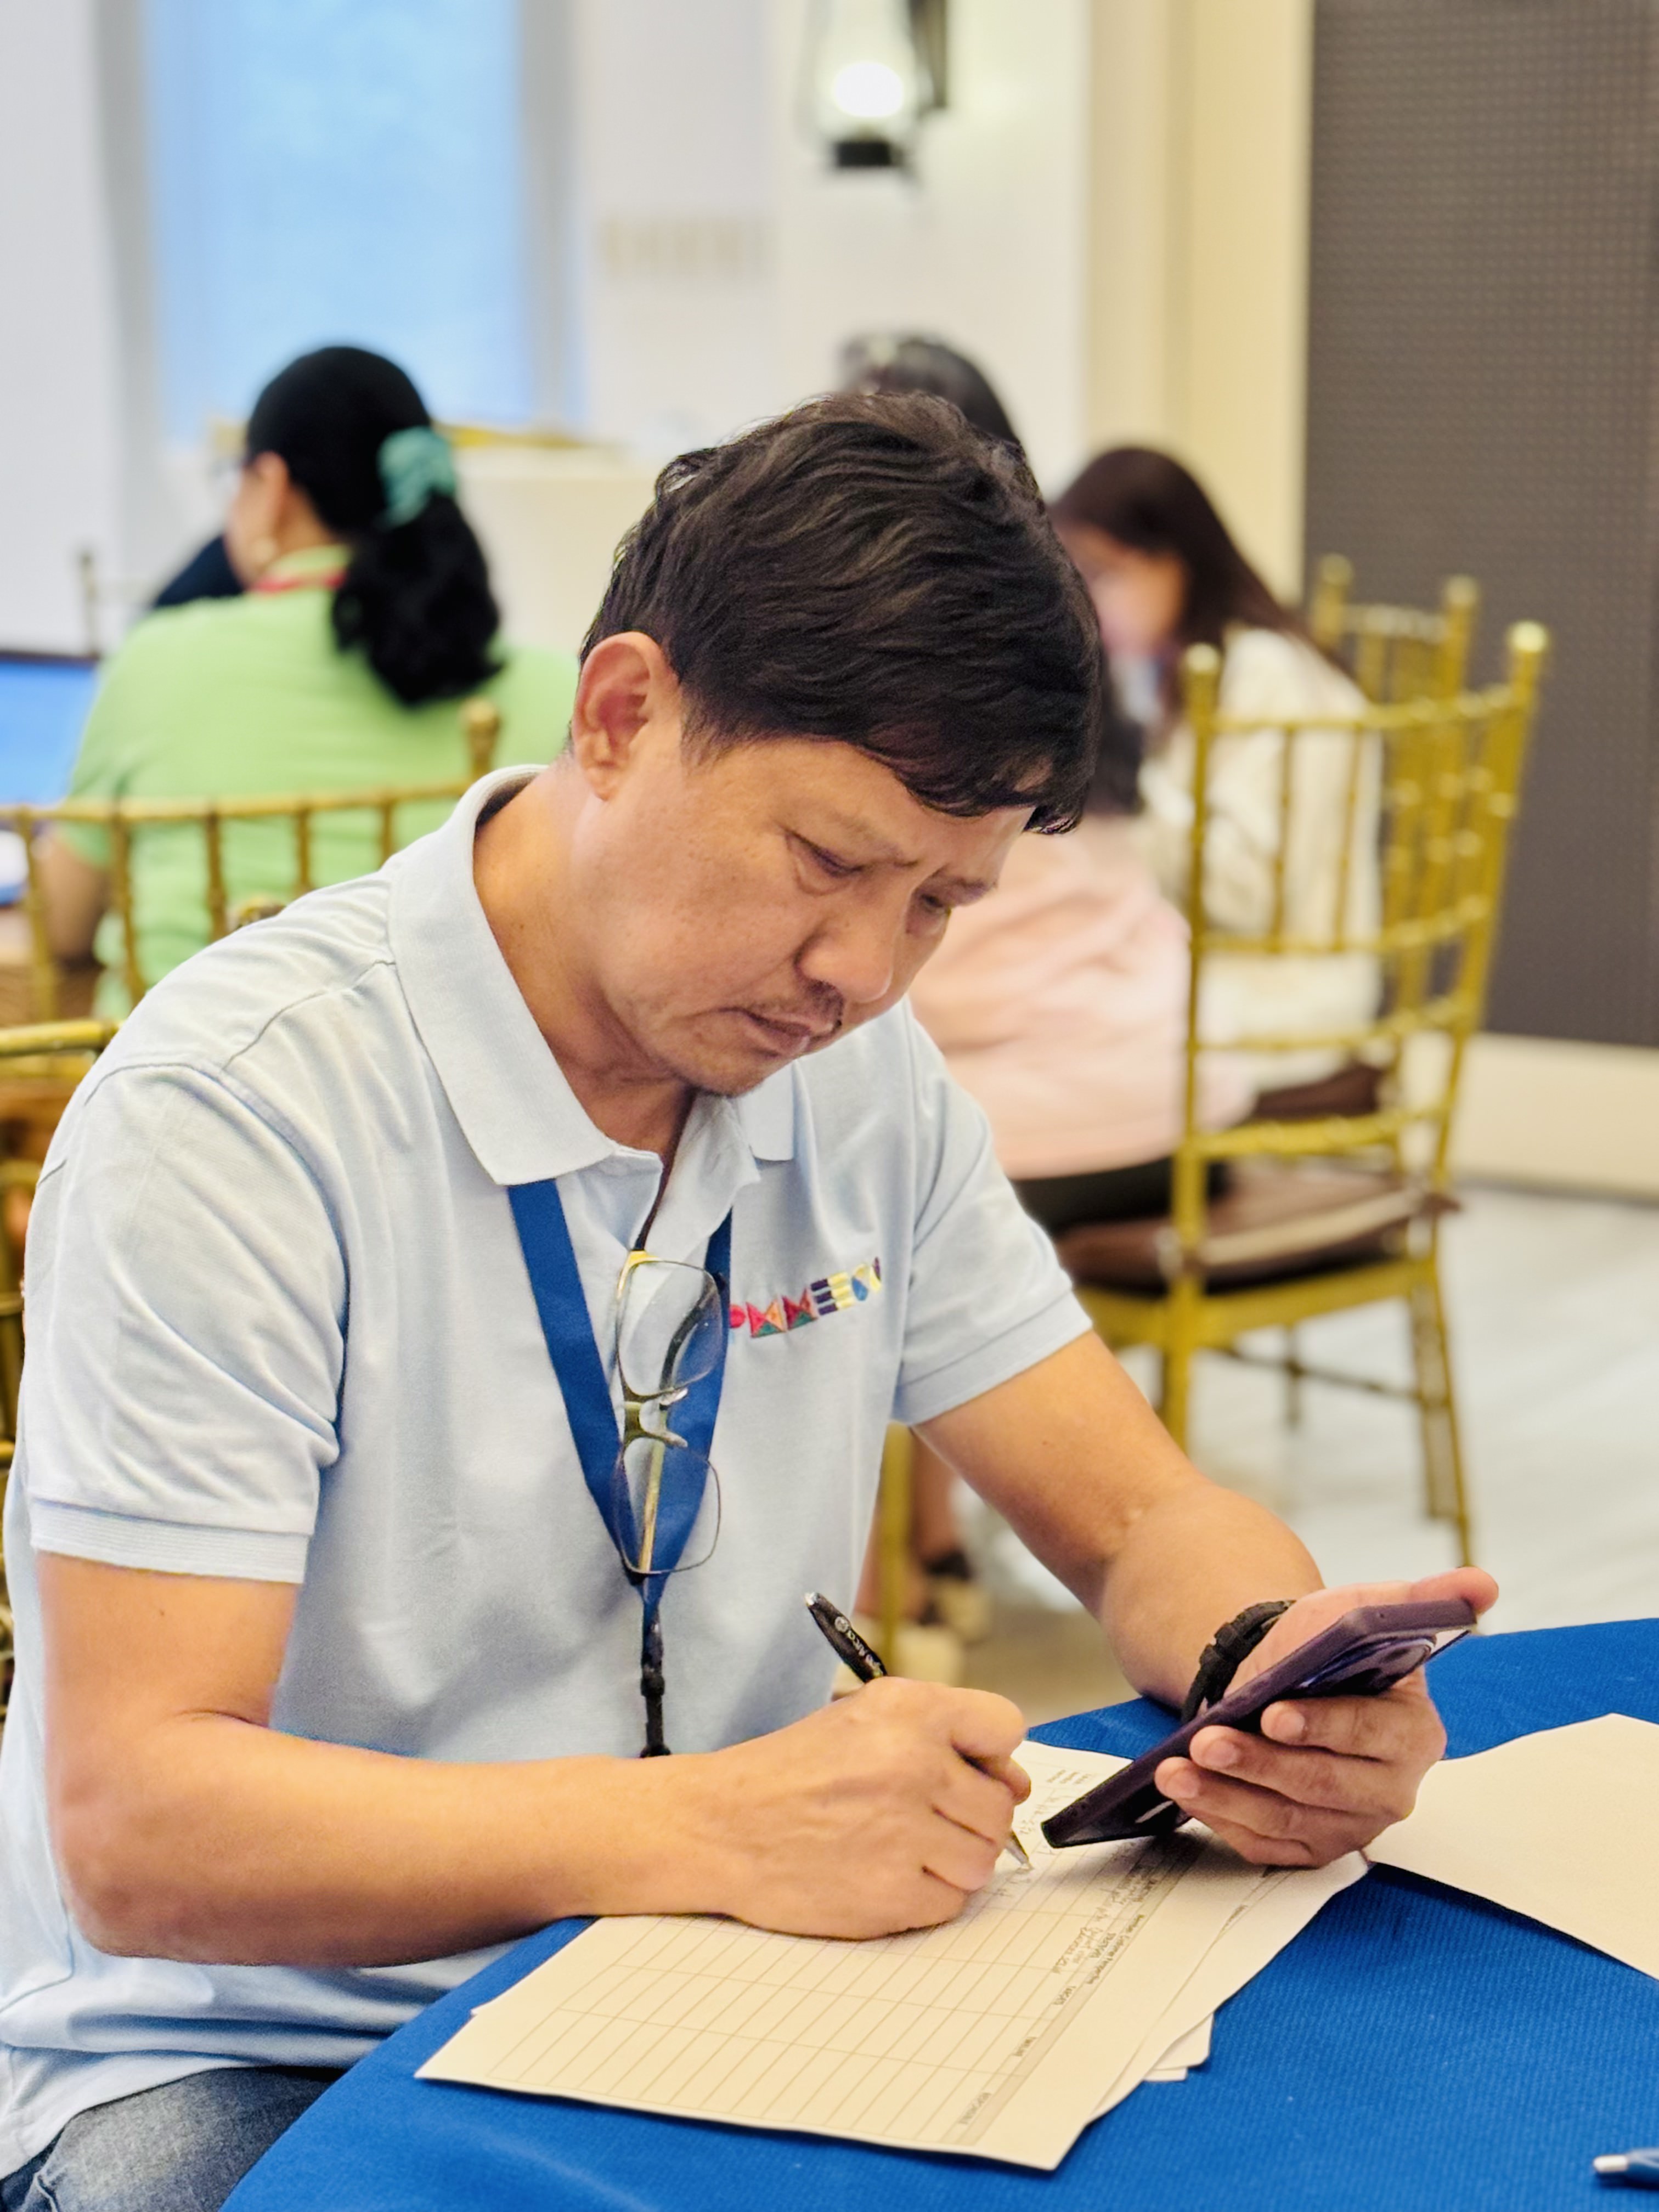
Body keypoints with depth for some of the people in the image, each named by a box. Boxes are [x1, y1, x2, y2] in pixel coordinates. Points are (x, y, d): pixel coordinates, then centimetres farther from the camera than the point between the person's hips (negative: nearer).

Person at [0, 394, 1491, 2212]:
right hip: (234, 2060, -4)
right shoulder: (239, 1108, -19)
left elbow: (1145, 1521, 5)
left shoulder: (861, 1074, 2)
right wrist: (717, 1828, -36)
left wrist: (1294, 1673, -19)